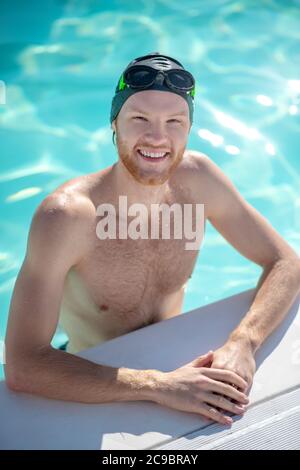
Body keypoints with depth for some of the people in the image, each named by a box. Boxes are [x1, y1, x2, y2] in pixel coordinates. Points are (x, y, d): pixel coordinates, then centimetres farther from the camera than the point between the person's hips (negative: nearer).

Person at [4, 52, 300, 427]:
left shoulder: (196, 177, -15)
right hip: (100, 388, -2)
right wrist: (159, 385, -40)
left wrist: (243, 342, -28)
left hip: (175, 362, 3)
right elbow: (21, 367, -34)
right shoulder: (64, 216, -30)